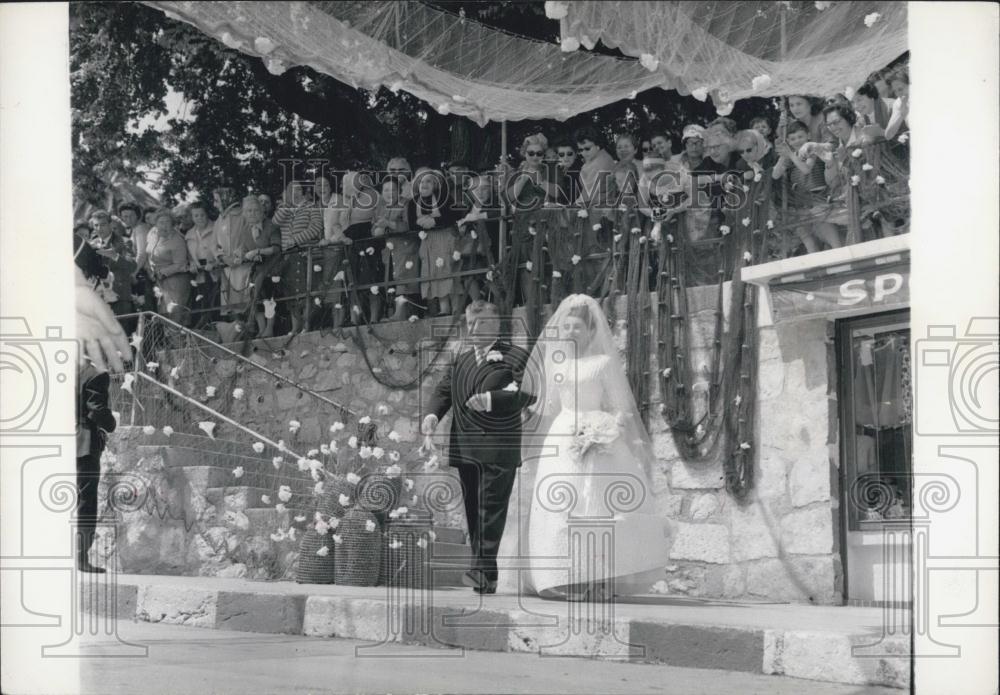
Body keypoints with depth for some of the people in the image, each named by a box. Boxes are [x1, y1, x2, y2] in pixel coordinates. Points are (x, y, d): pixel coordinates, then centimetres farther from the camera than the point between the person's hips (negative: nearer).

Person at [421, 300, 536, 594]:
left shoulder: (515, 357, 0)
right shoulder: (460, 360, 19)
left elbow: (529, 393, -11)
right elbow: (443, 390, 15)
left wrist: (491, 399, -21)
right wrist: (432, 414, -5)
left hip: (499, 448, -6)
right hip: (465, 446, 6)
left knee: (492, 509, -9)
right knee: (473, 509, 7)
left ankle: (482, 571, -13)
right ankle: (485, 576, 13)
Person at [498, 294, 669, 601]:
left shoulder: (604, 363, 2)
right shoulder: (557, 364, 15)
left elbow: (620, 408, 1)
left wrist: (606, 432, -14)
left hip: (596, 442, -4)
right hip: (560, 441, 4)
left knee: (597, 505, -12)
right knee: (557, 506, -5)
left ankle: (599, 581, -11)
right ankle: (567, 581, -4)